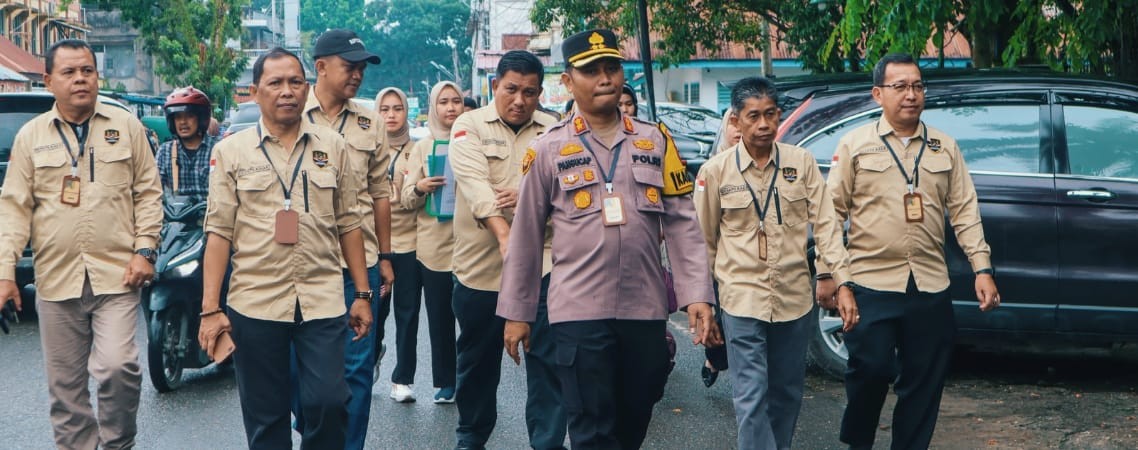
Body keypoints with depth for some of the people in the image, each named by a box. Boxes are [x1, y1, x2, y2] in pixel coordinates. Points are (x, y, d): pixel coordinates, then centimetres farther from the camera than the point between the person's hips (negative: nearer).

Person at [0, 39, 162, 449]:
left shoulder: (127, 127, 5)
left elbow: (148, 193, 6)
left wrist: (144, 250, -4)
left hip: (116, 275, -2)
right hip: (56, 278, 2)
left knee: (117, 368, -13)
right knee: (65, 385, 8)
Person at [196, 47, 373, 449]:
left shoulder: (333, 147, 7)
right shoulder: (231, 151, 3)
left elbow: (348, 224, 9)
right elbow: (219, 231, 0)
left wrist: (363, 294, 6)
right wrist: (210, 308, -5)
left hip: (323, 301, 1)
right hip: (255, 303, 0)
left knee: (329, 403, -5)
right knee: (265, 417, 8)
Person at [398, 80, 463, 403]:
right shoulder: (422, 147, 9)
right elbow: (406, 200, 8)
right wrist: (420, 188, -14)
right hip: (434, 245, 1)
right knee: (439, 317, 4)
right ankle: (445, 382, 15)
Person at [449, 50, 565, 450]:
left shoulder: (552, 131, 6)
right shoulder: (469, 126, -2)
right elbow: (475, 183, -17)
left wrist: (528, 197, -24)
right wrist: (503, 234, -32)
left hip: (541, 265, 1)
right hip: (481, 264, -1)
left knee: (548, 360, -2)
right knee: (478, 359, 14)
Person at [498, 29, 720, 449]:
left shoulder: (654, 140, 7)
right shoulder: (548, 149, 1)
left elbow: (681, 222, 4)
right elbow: (525, 236, 4)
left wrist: (697, 294, -4)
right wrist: (516, 312, 4)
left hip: (646, 309, 3)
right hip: (579, 311, -2)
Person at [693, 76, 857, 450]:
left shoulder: (802, 162, 1)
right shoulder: (716, 171, -4)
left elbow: (825, 224, 0)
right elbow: (705, 240, 3)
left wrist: (843, 282, -8)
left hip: (794, 298, 3)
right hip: (742, 301, -3)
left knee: (787, 394, 14)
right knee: (751, 398, -5)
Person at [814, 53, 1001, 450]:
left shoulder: (944, 147, 11)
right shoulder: (855, 144, 2)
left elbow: (964, 211, 9)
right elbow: (833, 212, 1)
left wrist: (983, 269, 1)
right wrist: (825, 274, -3)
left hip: (930, 286, 3)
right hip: (871, 283, -3)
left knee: (924, 381, 7)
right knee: (871, 370, -5)